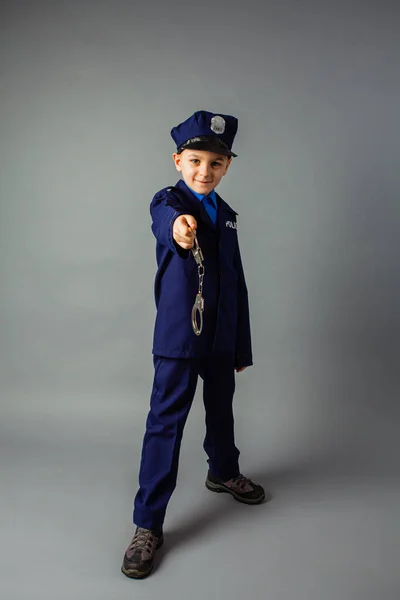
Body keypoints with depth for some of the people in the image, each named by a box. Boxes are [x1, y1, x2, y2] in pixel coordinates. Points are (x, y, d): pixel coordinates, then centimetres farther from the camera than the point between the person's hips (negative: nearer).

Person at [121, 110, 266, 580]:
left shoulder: (227, 215, 10)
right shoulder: (167, 201, -6)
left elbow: (237, 282, 12)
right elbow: (166, 219, -34)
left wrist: (242, 346, 12)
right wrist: (178, 226, -60)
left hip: (222, 335, 6)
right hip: (178, 334, -5)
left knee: (221, 408, 21)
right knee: (166, 421, -3)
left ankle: (224, 472, 47)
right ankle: (147, 525, 7)